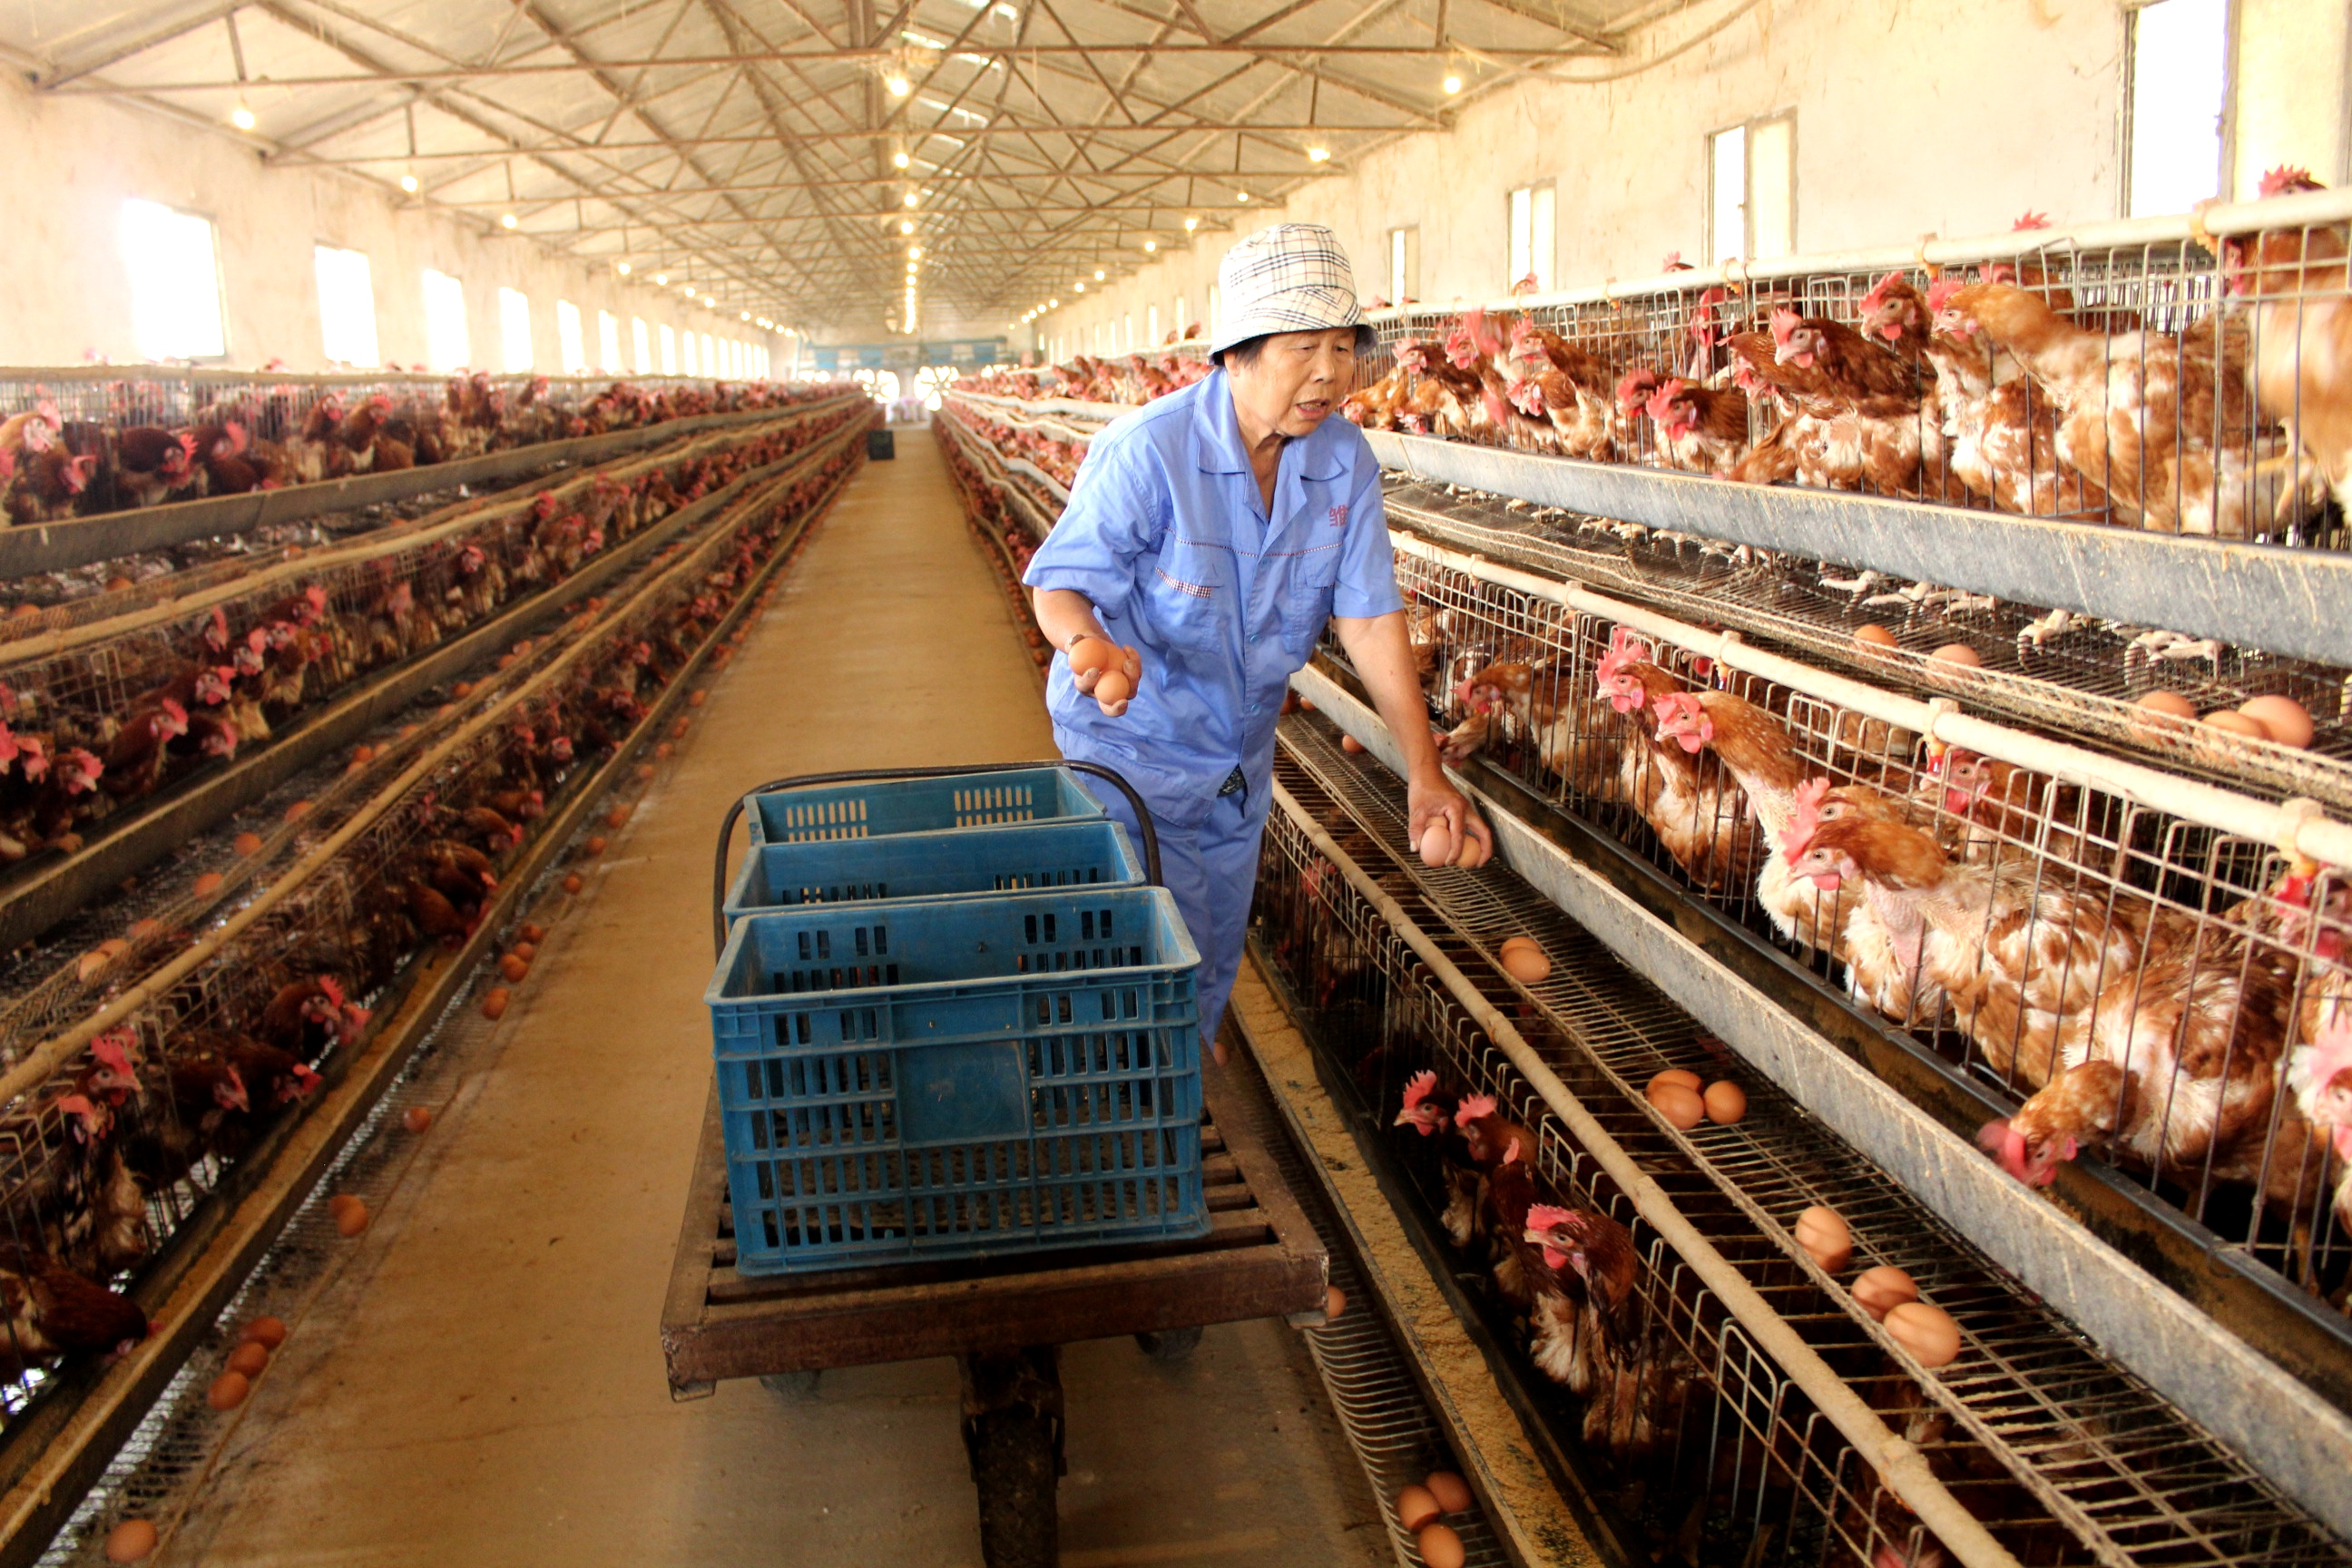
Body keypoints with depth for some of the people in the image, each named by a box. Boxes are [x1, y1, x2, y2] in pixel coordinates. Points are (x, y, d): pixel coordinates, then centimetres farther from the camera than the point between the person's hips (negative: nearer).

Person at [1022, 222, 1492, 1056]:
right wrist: (1091, 643, -47)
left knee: (1220, 945, 21)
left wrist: (1424, 771, -15)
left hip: (1242, 752, 6)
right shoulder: (1145, 452, -27)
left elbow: (1370, 616, -10)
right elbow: (1060, 585, -22)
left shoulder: (1345, 461, -11)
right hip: (1134, 746, -5)